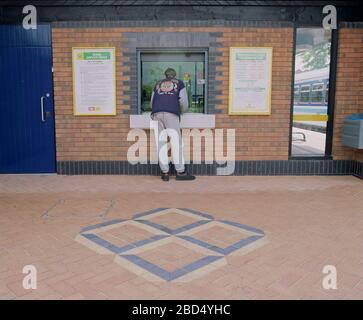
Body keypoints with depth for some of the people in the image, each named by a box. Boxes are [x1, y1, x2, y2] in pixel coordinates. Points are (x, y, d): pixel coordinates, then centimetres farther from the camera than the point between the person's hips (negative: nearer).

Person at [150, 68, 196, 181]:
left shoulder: (158, 84, 29)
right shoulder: (179, 83, 22)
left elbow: (152, 102, 28)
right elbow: (184, 102, 14)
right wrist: (183, 111, 34)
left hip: (156, 113, 3)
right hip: (171, 113, -3)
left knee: (161, 143, 2)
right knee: (176, 142, -4)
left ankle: (165, 173, 2)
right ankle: (180, 172, -6)